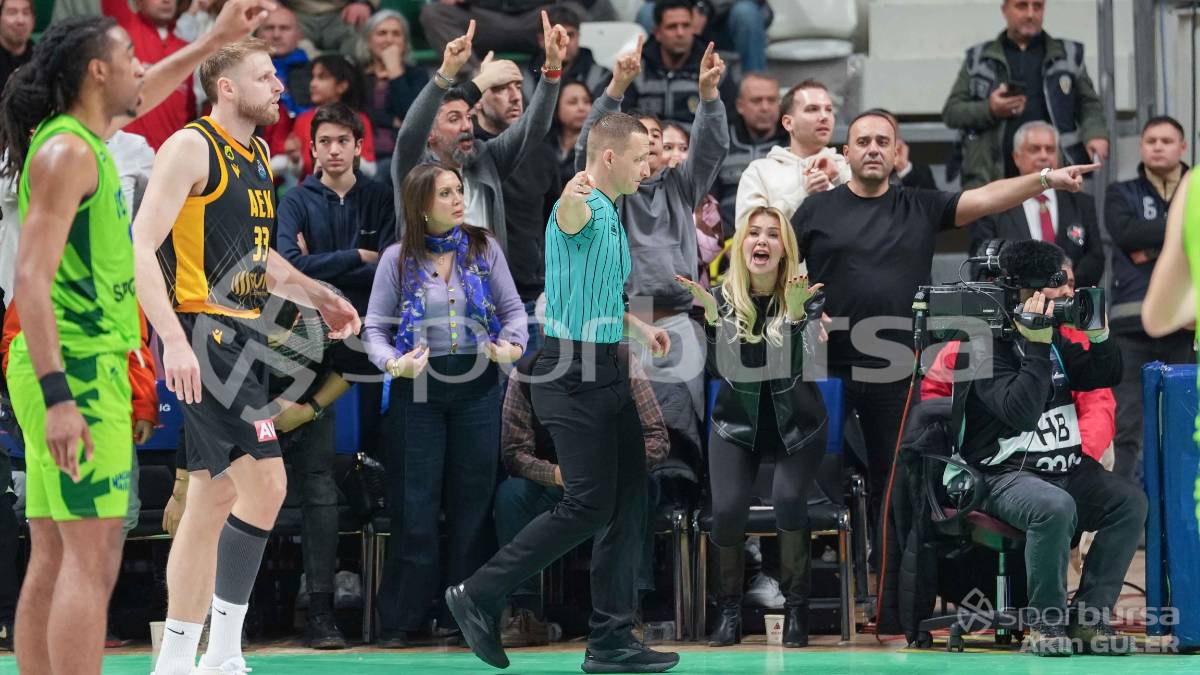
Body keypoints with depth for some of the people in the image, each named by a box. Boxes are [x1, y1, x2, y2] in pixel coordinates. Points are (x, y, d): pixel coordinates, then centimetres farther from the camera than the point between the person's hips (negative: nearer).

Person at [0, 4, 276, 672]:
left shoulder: (83, 137, 15)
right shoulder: (66, 151, -12)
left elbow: (145, 92, 39)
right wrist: (59, 397, -27)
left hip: (75, 376, 10)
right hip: (78, 374, -10)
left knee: (55, 562, 8)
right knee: (91, 560, -14)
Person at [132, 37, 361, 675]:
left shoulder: (256, 156, 17)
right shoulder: (191, 147, -10)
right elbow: (141, 246, -18)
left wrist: (316, 296, 16)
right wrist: (174, 339, -28)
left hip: (241, 336, 10)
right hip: (201, 332, -10)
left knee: (214, 500, 10)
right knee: (265, 483, -15)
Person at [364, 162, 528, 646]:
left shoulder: (484, 248, 2)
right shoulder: (398, 259, -1)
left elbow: (513, 309, 5)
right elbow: (376, 327, 0)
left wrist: (514, 345, -14)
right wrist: (393, 363, -18)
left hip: (477, 385, 1)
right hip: (418, 388, -1)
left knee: (472, 498, 6)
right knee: (415, 503, 0)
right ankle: (403, 618, 6)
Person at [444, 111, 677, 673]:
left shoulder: (611, 217, 18)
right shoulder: (583, 210, -14)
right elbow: (568, 218, -42)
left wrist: (640, 327, 19)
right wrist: (574, 194, -65)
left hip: (606, 372, 10)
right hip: (573, 371, -10)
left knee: (627, 501, 5)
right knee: (586, 507, -10)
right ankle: (479, 595, 2)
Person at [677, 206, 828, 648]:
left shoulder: (802, 296, -12)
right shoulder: (725, 296, -8)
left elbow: (796, 367, -24)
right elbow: (717, 370, -15)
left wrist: (796, 315, -39)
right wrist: (711, 316, -28)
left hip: (796, 423, -1)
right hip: (738, 423, 1)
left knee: (788, 499, -25)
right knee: (727, 509, -18)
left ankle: (796, 606, -8)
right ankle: (730, 609, 0)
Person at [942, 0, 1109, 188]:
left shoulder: (1069, 56, 14)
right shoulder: (978, 59, 12)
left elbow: (1089, 104, 16)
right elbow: (951, 112, 9)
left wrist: (1095, 134, -6)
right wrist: (989, 110, -11)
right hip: (989, 178, 0)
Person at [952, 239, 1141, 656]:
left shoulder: (1055, 338, 12)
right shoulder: (985, 345, -10)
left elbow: (1106, 377, 17)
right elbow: (1021, 414, -23)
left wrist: (1098, 335, 0)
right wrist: (1037, 347, -25)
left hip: (1066, 467, 7)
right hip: (1002, 476, -7)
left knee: (1130, 502, -18)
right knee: (1056, 507, -37)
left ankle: (1089, 616, -12)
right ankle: (1046, 621, -19)